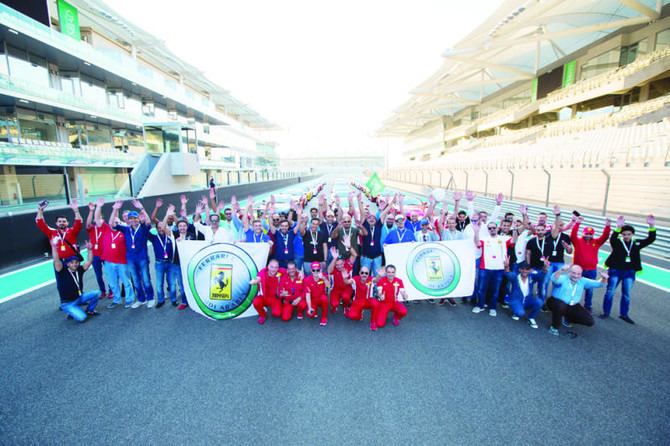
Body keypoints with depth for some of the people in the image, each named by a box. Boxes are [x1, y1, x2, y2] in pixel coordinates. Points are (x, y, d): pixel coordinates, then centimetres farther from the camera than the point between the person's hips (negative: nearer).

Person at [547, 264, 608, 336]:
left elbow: (599, 284, 4)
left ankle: (567, 318, 21)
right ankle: (554, 327, -17)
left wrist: (604, 279, -19)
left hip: (573, 307, 6)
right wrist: (561, 270, -57)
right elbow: (554, 278, -38)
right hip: (557, 302, -6)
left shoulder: (583, 281, 6)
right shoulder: (562, 278, -15)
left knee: (590, 321, -6)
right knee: (560, 306, -41)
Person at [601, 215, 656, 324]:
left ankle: (624, 314, 23)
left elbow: (650, 239, -5)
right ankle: (606, 312, 15)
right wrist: (618, 227, -43)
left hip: (630, 272, 3)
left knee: (626, 294, 11)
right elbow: (612, 239, -28)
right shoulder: (617, 242, -6)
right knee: (610, 291, 3)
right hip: (615, 270, -3)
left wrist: (652, 226, -20)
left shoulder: (637, 243, 5)